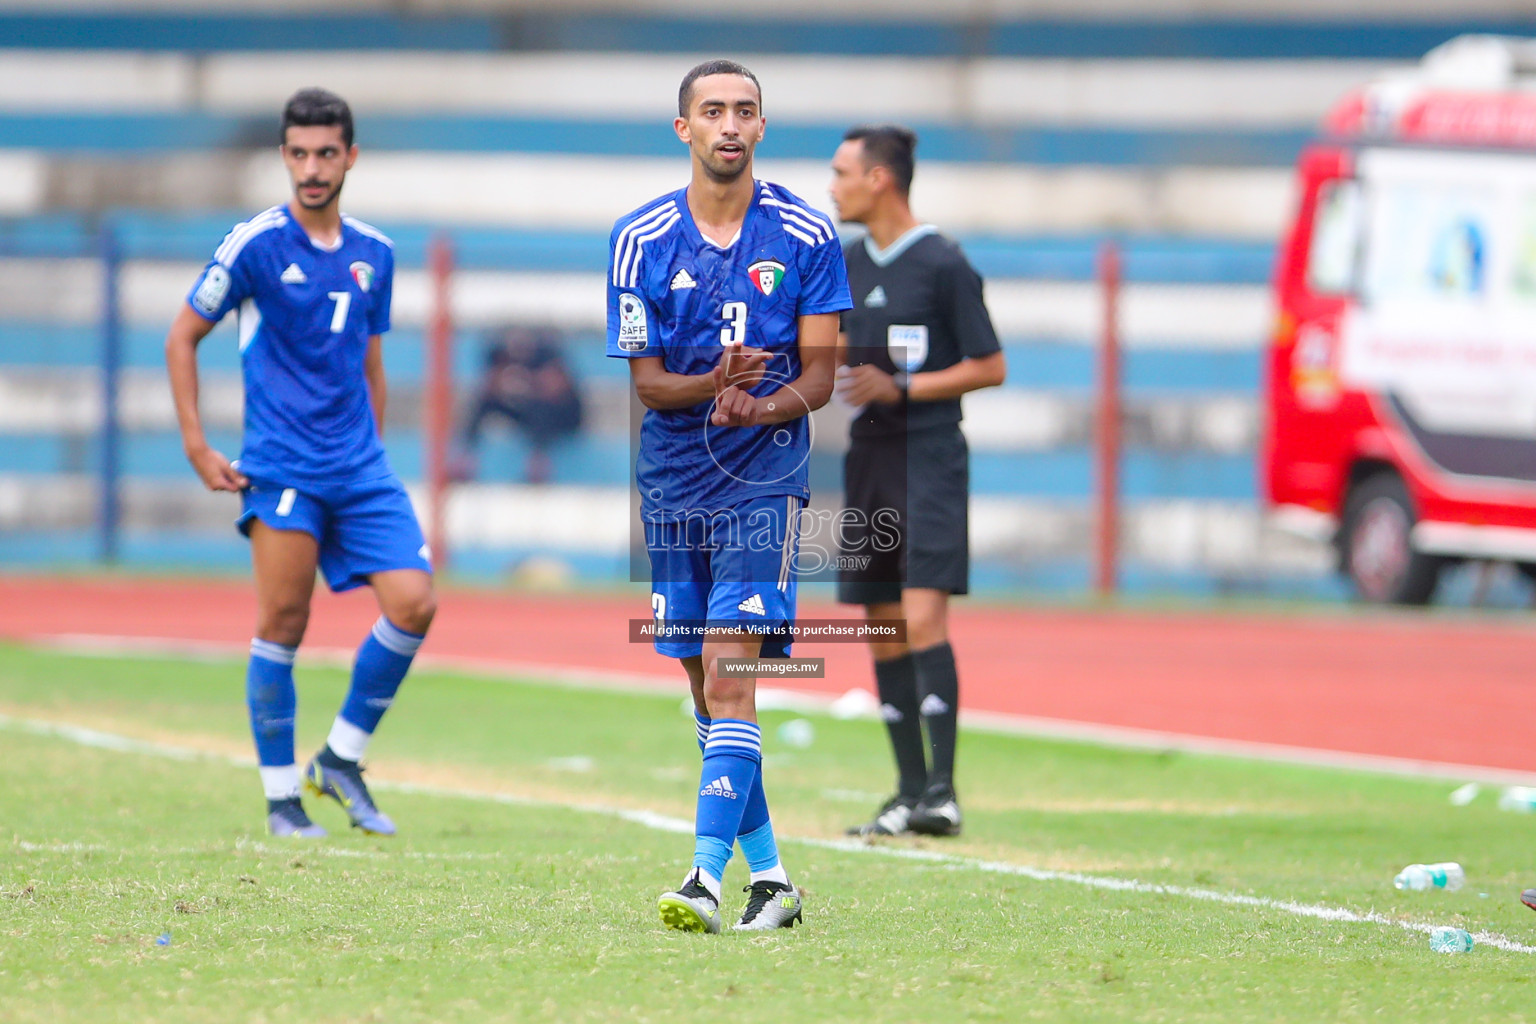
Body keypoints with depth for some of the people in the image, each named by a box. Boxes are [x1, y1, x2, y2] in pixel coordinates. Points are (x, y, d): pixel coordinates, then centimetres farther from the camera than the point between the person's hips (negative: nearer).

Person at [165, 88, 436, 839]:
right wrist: (196, 447, -3)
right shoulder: (254, 245, -4)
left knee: (413, 603, -8)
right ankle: (282, 797, 3)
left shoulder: (374, 254, 11)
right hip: (281, 466, -5)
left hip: (360, 467, 5)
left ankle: (341, 761, 8)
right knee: (282, 625, -8)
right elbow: (182, 338, 2)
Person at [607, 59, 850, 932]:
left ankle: (707, 874, -21)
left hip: (764, 478, -3)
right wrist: (709, 385, -22)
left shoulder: (807, 235, -2)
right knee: (708, 685, 7)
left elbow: (819, 375, -2)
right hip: (673, 485, 3)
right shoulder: (640, 239, 1)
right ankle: (769, 874, 18)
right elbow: (643, 378, -1)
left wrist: (760, 406, -23)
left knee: (728, 669, -16)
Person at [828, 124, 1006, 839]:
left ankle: (942, 790, -18)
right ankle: (910, 790, 13)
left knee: (922, 617, -17)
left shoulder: (943, 265, -9)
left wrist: (900, 389, -16)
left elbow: (990, 368, -7)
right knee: (882, 632, 6)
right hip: (867, 458, 8)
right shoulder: (852, 264, 13)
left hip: (928, 457, -8)